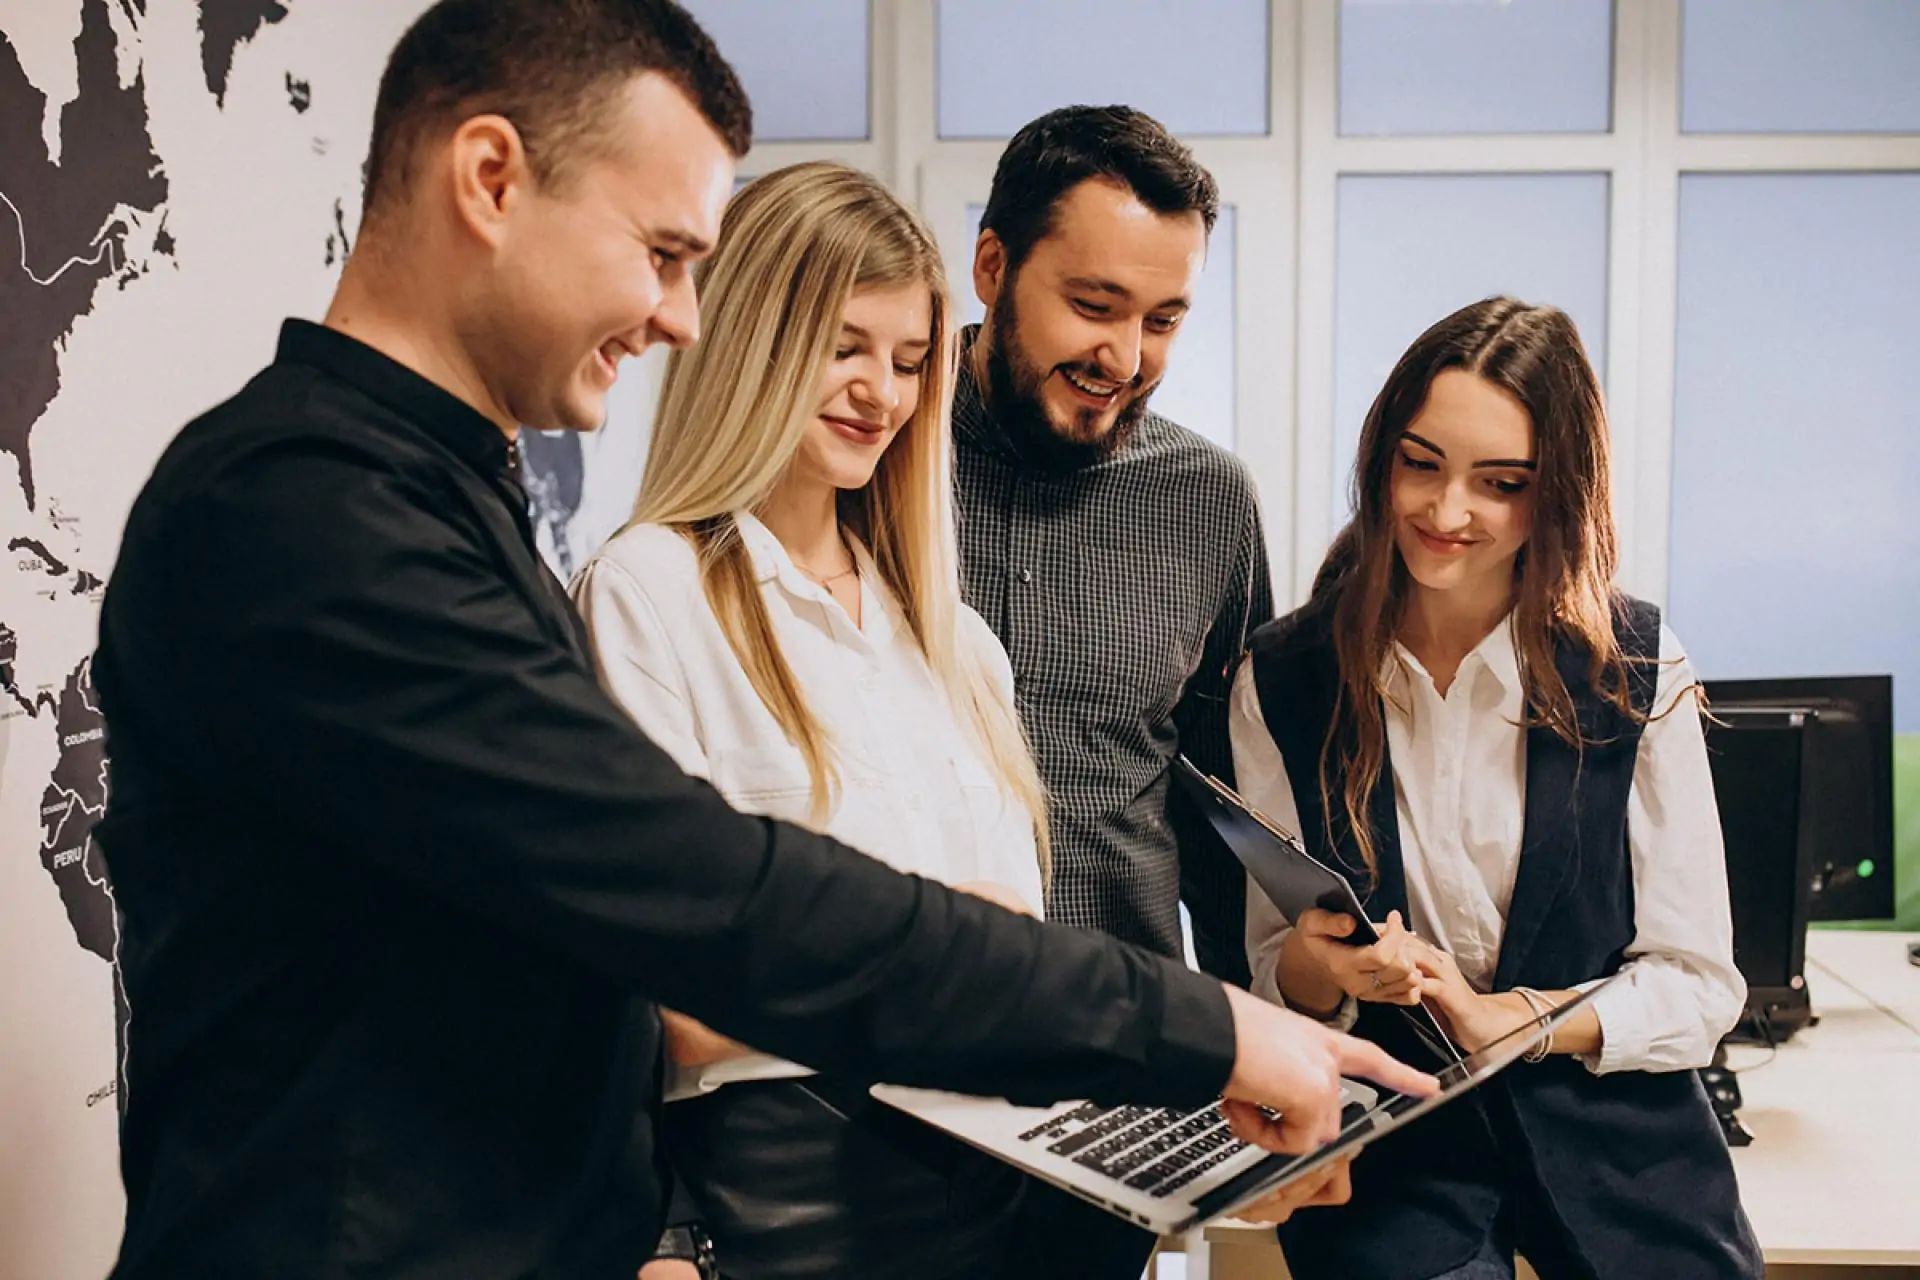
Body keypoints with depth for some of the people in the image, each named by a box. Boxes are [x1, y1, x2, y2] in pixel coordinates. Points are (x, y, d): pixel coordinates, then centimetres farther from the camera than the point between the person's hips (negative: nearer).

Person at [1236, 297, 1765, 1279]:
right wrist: (1314, 965, -20)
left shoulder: (1638, 670, -3)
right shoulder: (1282, 680, -3)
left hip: (1612, 1137, 1)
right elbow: (1272, 979, 3)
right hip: (1389, 1152, -1)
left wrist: (1511, 1018, -17)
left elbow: (1698, 986, -1)